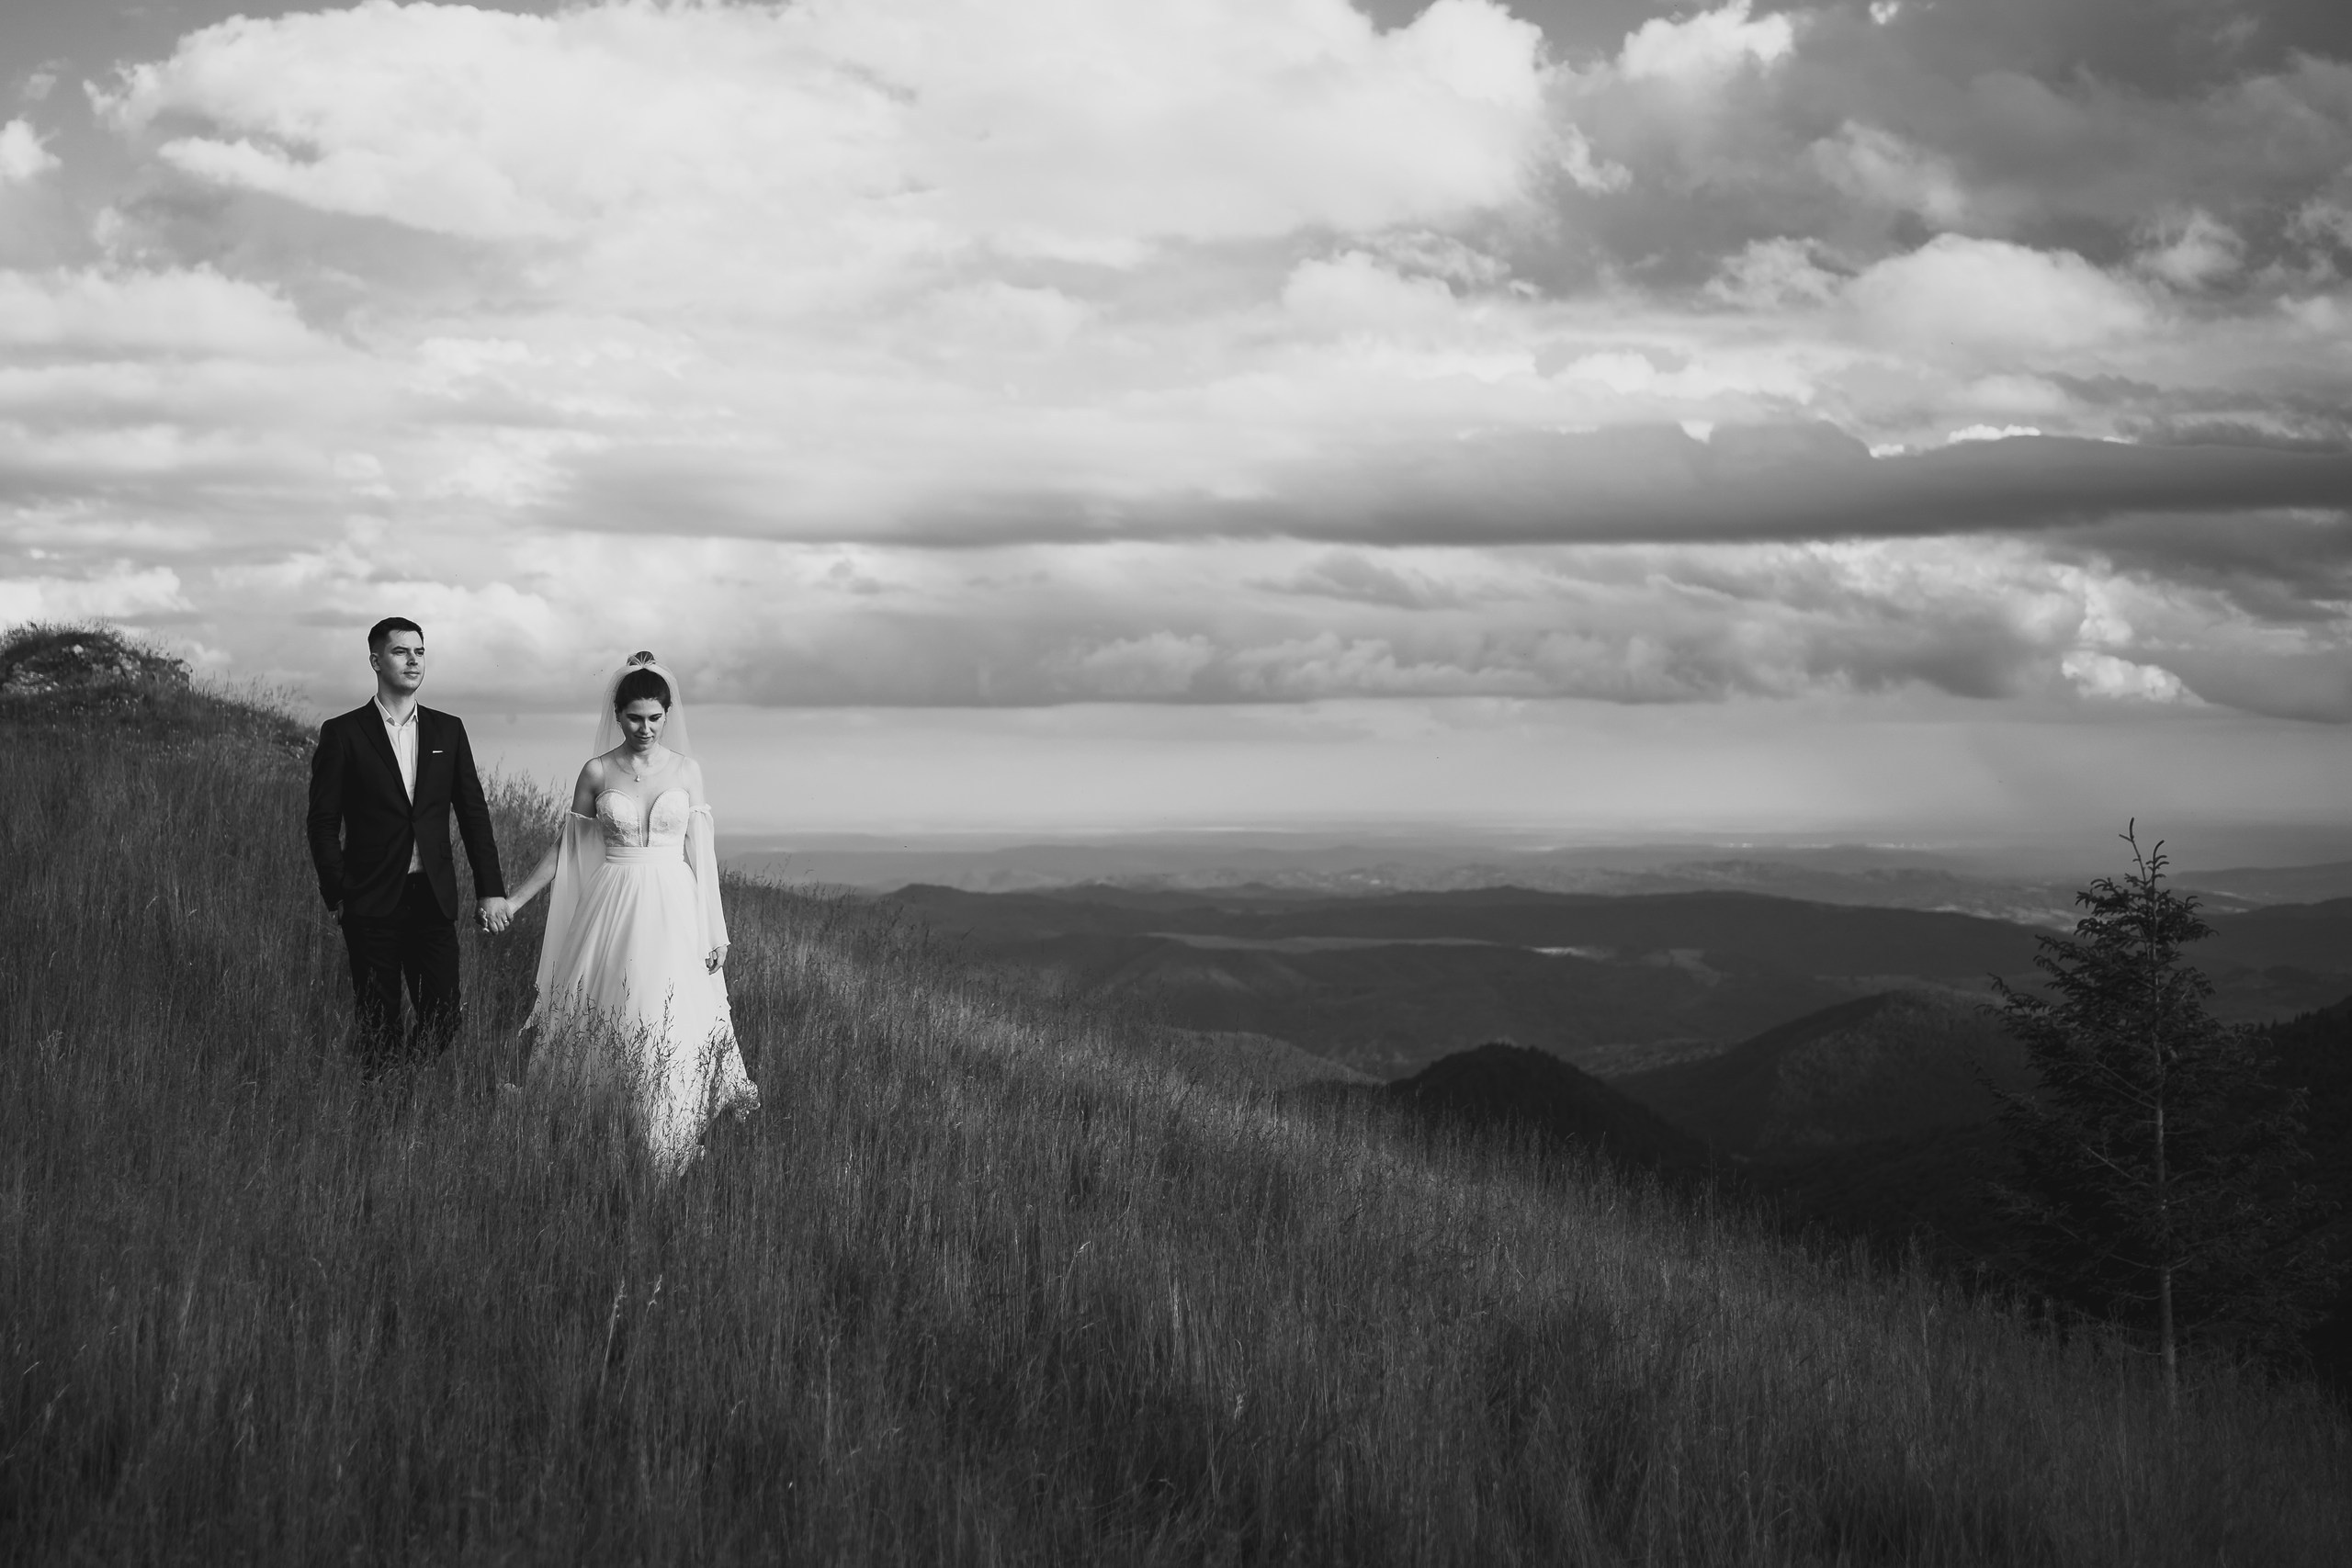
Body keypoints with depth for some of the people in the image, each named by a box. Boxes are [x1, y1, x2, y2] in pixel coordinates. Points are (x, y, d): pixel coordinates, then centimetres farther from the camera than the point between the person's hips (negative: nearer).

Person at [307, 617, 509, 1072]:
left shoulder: (448, 730, 8)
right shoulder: (342, 734, -1)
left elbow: (473, 812, 10)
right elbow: (323, 823, -1)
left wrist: (491, 888, 6)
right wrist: (335, 896, -5)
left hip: (433, 898, 3)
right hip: (372, 902, -3)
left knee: (444, 1014, -1)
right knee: (378, 1022, 1)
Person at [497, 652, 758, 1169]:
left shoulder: (686, 770, 3)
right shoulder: (597, 772, 2)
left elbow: (701, 853, 4)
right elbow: (565, 848, 9)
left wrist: (715, 932, 1)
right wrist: (514, 900, 3)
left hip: (673, 911, 0)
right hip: (612, 908, 0)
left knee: (671, 1027, -3)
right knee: (599, 1022, 2)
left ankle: (664, 1154, 8)